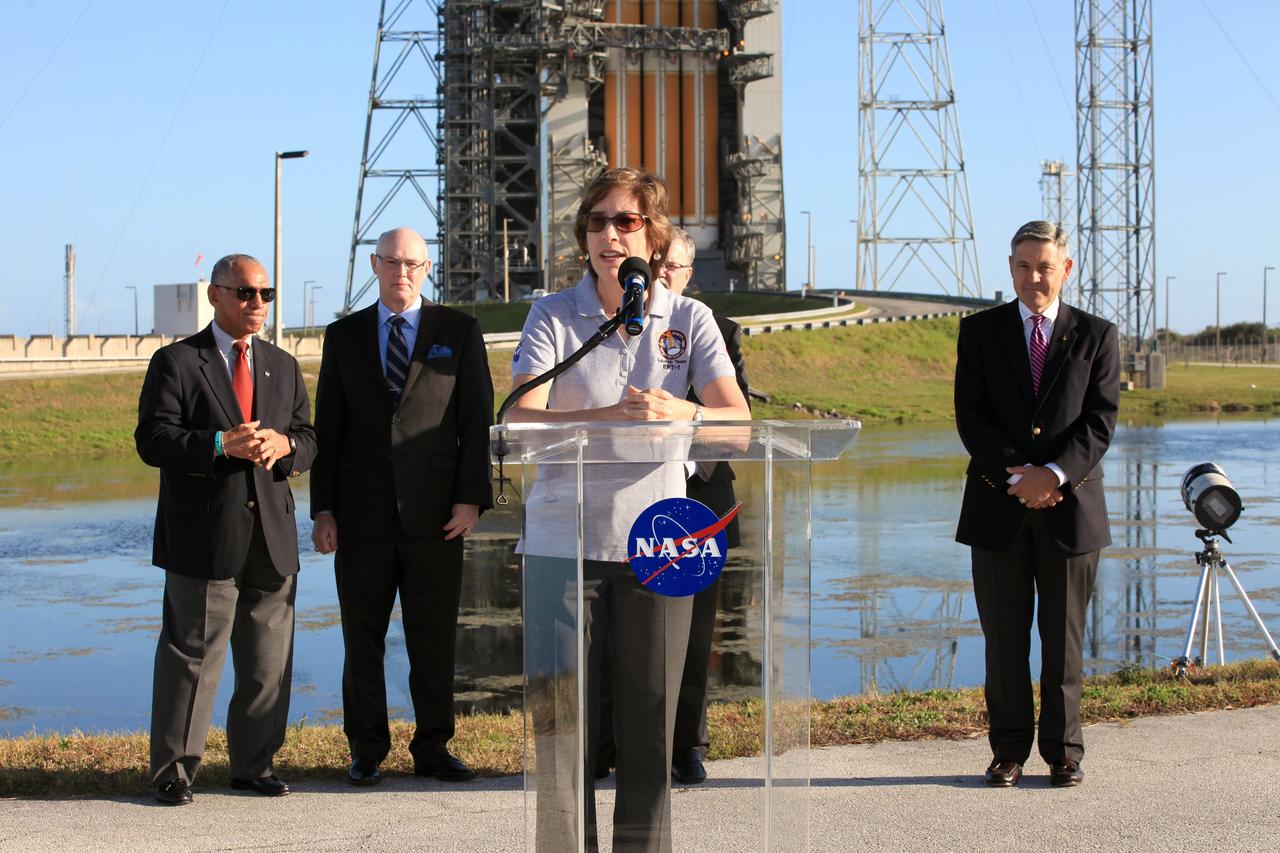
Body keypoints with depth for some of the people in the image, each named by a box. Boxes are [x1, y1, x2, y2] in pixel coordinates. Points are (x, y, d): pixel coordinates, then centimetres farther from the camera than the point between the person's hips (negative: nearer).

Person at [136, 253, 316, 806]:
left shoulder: (283, 367, 17)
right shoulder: (176, 362, 0)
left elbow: (308, 440, 14)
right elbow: (152, 440, -9)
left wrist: (284, 445, -9)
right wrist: (220, 445, -22)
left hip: (271, 539, 5)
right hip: (204, 539, -5)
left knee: (268, 661, 8)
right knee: (192, 656, -1)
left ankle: (254, 764, 19)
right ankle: (173, 769, 8)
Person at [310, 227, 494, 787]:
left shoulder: (458, 331, 7)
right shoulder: (344, 336, 11)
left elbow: (477, 418, 3)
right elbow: (328, 426, 9)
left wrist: (471, 498, -6)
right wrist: (323, 508, 2)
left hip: (435, 510, -1)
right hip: (362, 510, 1)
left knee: (435, 637, 4)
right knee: (362, 636, 5)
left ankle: (433, 747, 14)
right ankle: (367, 750, 14)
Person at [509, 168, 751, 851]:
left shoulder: (689, 319, 7)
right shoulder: (553, 316, 2)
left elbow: (739, 422, -3)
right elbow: (520, 421, -12)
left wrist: (680, 412, -25)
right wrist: (614, 417, -28)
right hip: (563, 543, -1)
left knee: (650, 726, 5)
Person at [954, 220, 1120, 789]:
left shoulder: (1096, 335, 6)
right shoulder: (980, 331, 6)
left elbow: (1100, 420, -2)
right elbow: (971, 416, -1)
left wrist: (1055, 474, -16)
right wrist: (1018, 476, -13)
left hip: (1071, 505, 0)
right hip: (999, 506, 0)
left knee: (1065, 637, 5)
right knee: (1004, 637, 4)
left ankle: (1063, 752, 15)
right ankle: (1009, 751, 13)